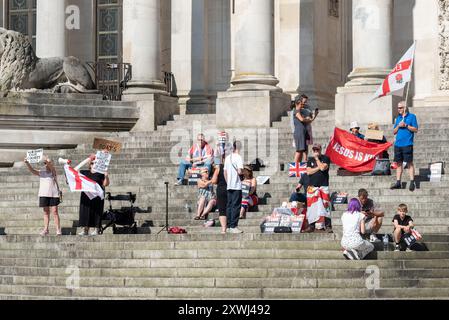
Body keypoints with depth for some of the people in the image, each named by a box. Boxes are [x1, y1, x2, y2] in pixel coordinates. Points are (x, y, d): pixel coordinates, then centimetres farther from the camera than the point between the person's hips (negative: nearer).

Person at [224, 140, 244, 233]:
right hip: (237, 186, -7)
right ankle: (233, 226, -8)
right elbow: (239, 171, -19)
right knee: (236, 206, -5)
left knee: (229, 206, 10)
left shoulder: (227, 157, 11)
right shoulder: (238, 157, -11)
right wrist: (241, 172, 3)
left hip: (229, 186, 7)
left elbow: (225, 172, 14)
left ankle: (229, 226, 12)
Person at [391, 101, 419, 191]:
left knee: (410, 163, -6)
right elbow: (394, 132, 17)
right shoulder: (398, 118, 18)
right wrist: (398, 126, -2)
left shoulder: (412, 116, 2)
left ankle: (412, 183, -6)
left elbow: (415, 129, -3)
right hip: (398, 144, 6)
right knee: (399, 163, 7)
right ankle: (398, 183, 9)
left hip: (407, 144, -6)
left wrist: (406, 125, -12)